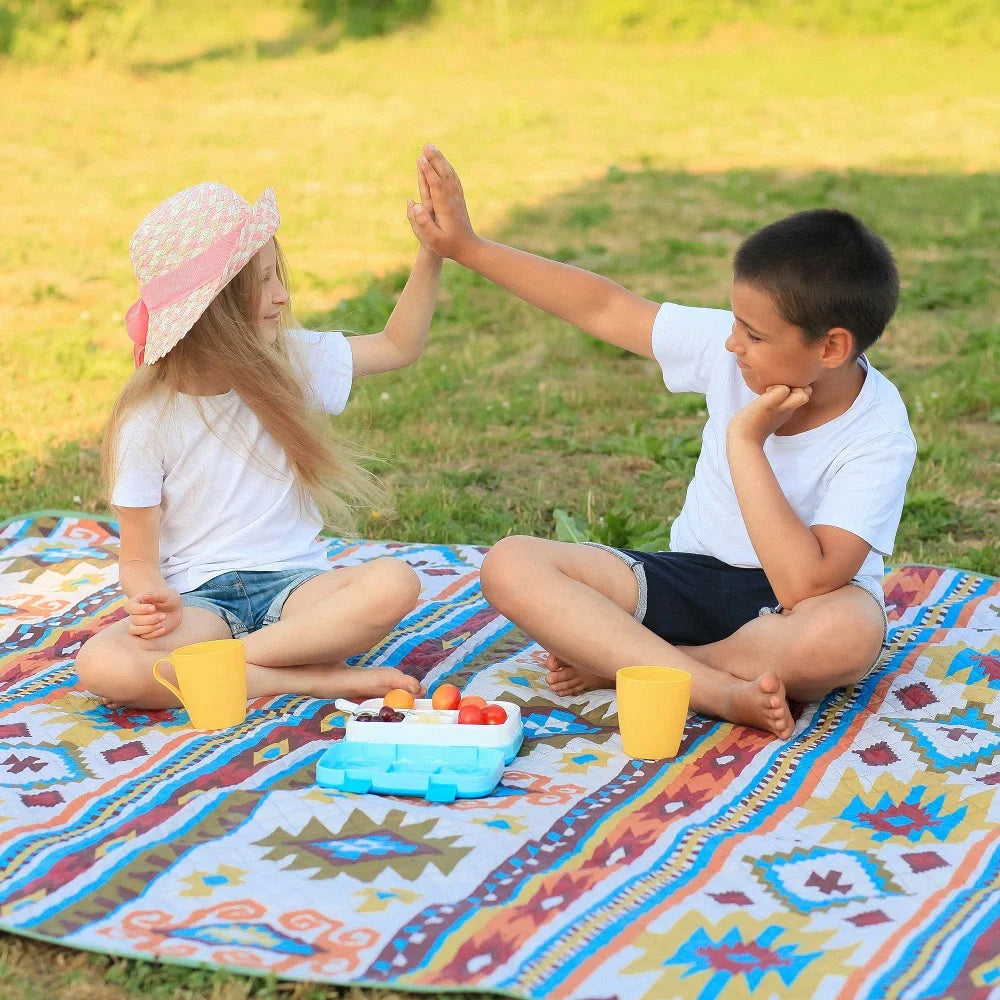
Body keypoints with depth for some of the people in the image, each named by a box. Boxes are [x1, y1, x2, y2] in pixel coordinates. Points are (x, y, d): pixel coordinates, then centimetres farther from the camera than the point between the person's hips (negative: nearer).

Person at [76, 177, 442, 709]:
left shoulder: (290, 359, 4)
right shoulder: (147, 421, -7)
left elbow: (398, 345, 15)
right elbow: (138, 559, -4)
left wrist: (432, 253, 4)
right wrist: (155, 599, -27)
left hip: (293, 583, 2)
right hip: (200, 598, -2)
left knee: (394, 583, -30)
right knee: (100, 665, -34)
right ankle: (316, 678, -29)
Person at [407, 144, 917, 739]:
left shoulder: (880, 439, -23)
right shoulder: (728, 347, -11)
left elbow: (804, 585, -34)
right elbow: (606, 309, -2)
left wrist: (746, 442, -31)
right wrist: (467, 247, -3)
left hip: (785, 614, -4)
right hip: (695, 579, 4)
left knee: (847, 633, -43)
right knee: (510, 564, -18)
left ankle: (617, 664, -22)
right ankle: (721, 691, -29)